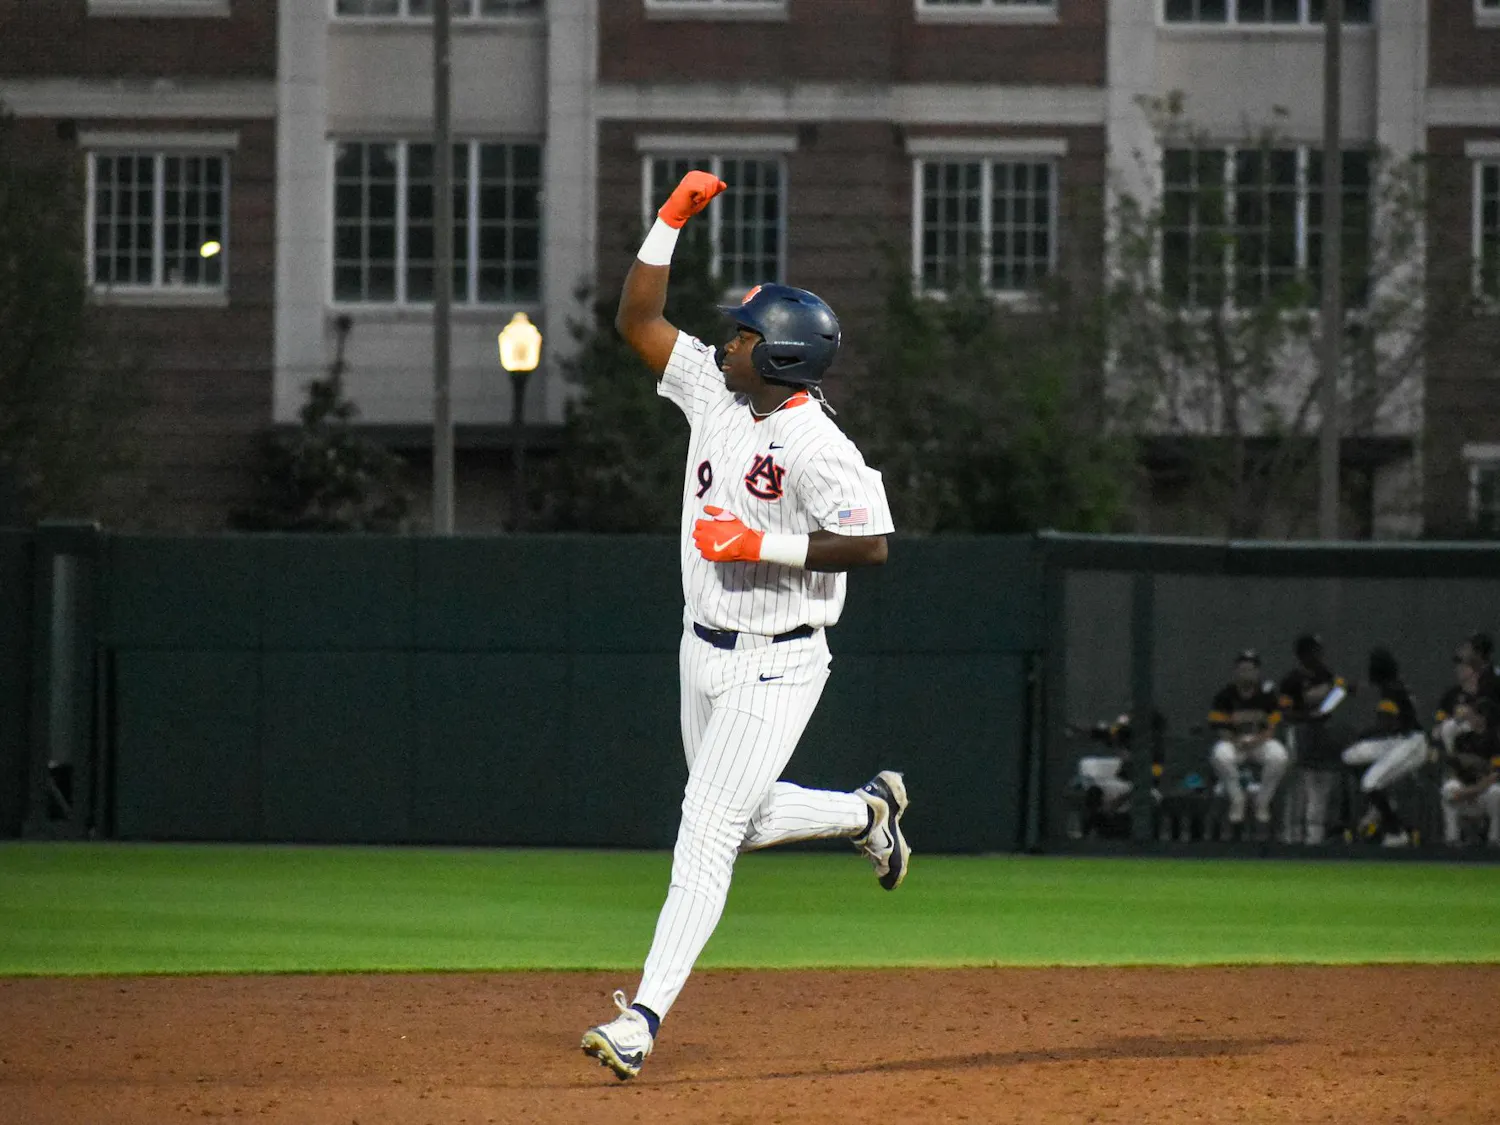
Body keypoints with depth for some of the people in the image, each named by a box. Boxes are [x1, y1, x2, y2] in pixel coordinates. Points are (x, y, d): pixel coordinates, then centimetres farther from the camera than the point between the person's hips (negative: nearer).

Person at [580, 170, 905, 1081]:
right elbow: (638, 319, 7)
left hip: (775, 668, -9)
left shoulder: (818, 447, -20)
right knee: (739, 821, 21)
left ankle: (646, 1016, -14)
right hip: (706, 654, 9)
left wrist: (765, 544, -26)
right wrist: (673, 220, -2)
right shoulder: (714, 391, 3)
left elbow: (873, 545, -24)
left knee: (707, 835, -12)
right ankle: (868, 811, 44)